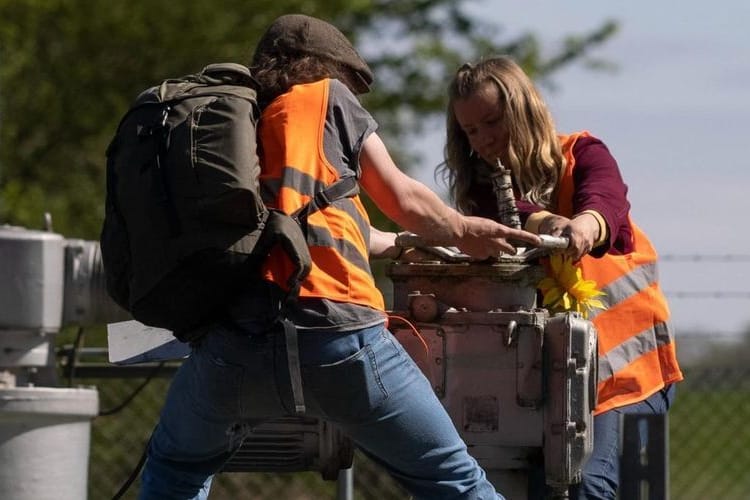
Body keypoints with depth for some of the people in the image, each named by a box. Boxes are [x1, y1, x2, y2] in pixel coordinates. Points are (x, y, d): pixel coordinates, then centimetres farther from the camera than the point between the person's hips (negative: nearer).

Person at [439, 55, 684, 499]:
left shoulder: (581, 155, -2)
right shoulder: (485, 185, 9)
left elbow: (607, 201, -25)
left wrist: (586, 225, -51)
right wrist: (547, 224, -40)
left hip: (621, 357, -5)